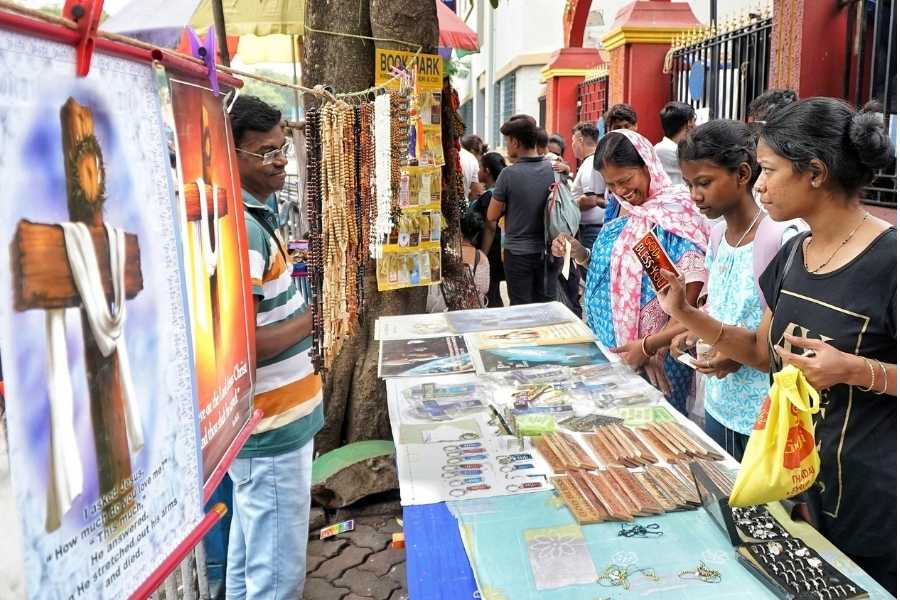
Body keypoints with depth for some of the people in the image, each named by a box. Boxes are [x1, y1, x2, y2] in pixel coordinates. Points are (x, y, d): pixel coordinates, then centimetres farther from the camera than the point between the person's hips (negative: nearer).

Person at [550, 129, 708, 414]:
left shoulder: (676, 214, -16)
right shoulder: (625, 213, 8)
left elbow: (693, 300, -19)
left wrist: (649, 345, -24)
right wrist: (580, 254, 0)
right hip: (612, 347, 7)